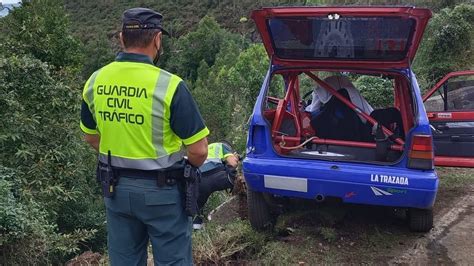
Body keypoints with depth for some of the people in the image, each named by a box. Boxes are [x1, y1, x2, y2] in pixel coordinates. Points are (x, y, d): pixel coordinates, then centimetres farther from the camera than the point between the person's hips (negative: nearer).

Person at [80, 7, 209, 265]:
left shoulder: (94, 82, -3)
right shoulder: (169, 85, -20)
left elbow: (91, 137, 11)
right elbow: (198, 150, -17)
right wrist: (186, 171, 4)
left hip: (115, 187, 5)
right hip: (160, 190, -5)